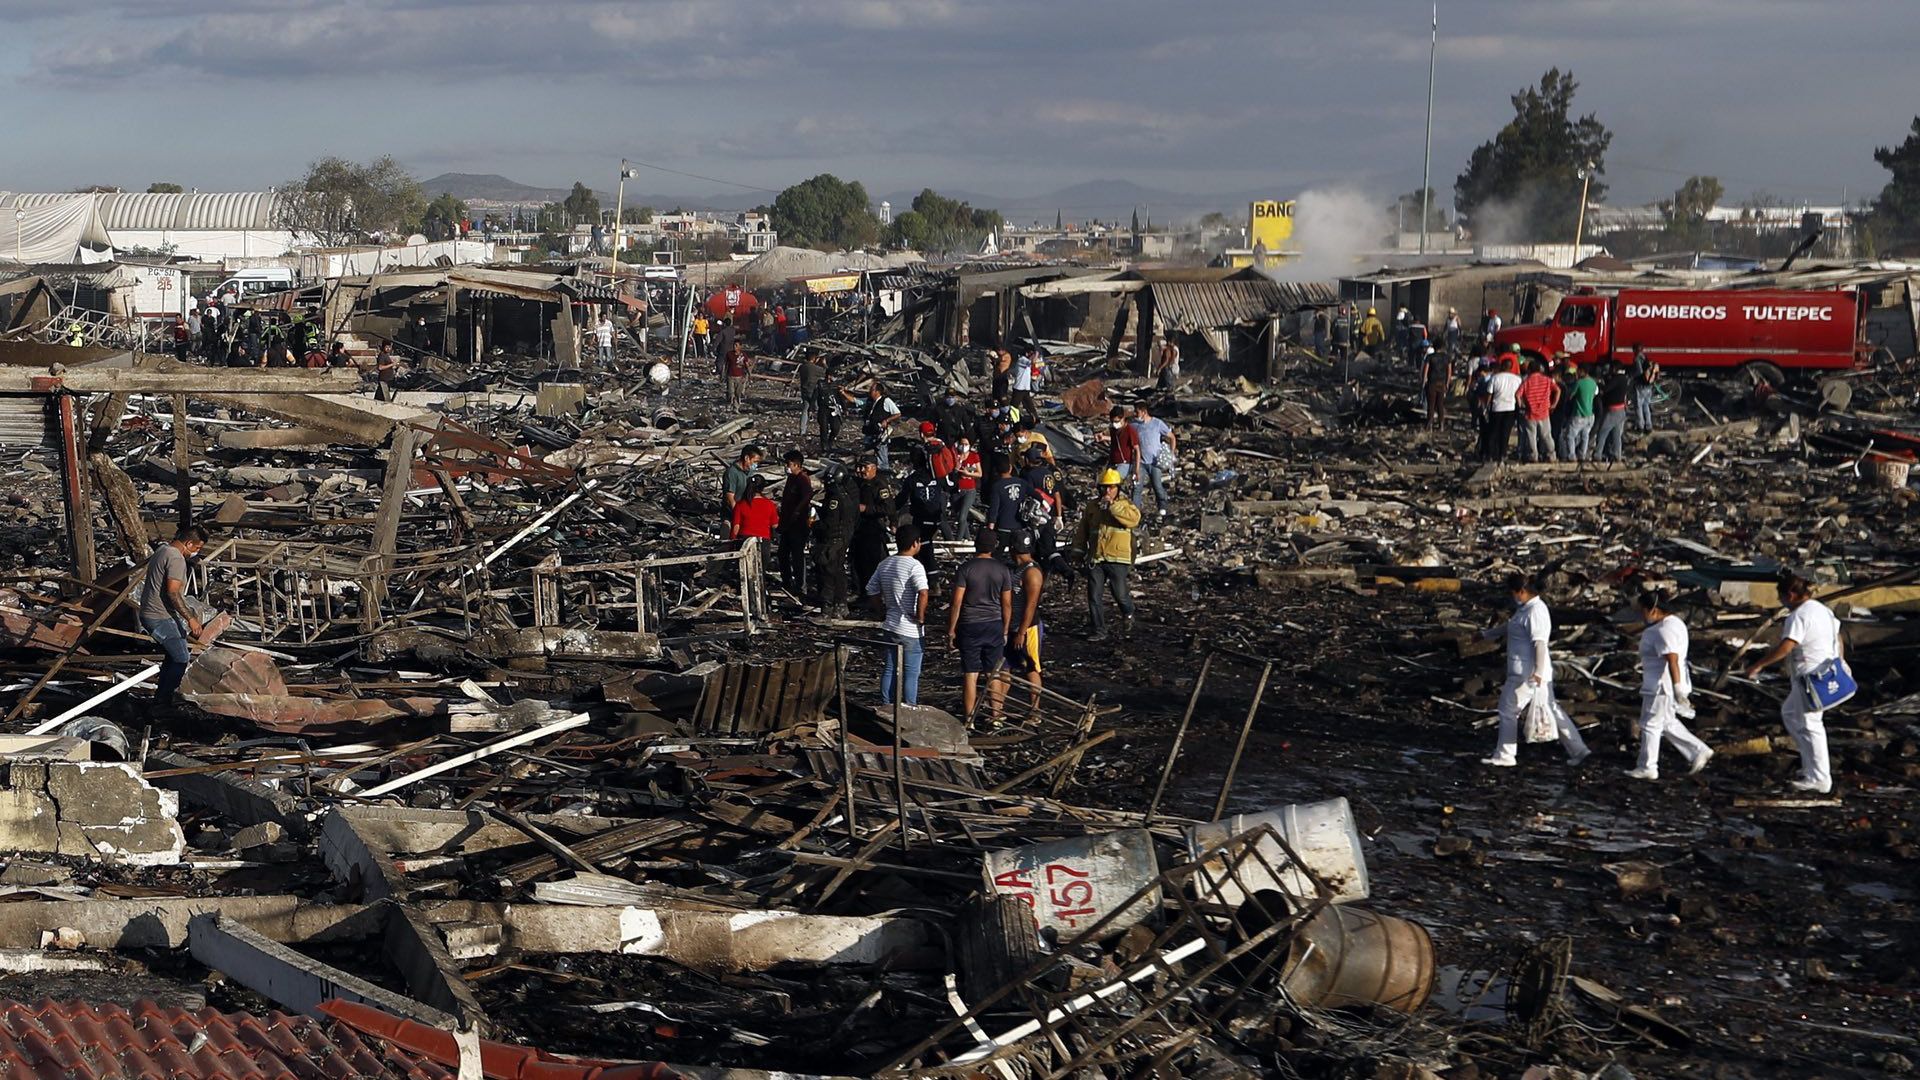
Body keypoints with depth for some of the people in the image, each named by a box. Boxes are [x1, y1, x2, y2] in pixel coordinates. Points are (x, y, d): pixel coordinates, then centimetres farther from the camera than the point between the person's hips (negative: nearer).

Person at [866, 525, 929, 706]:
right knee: (911, 673, 3)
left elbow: (872, 592, 12)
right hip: (910, 630, -7)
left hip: (890, 626, 7)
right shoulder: (914, 566, -17)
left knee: (889, 670, 14)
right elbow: (923, 593, -31)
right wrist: (920, 617, -18)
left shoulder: (884, 564, 6)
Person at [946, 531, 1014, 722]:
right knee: (994, 674, 8)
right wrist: (1005, 631, 12)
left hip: (970, 627, -2)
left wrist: (951, 630, -2)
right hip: (994, 626, 2)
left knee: (970, 674, 2)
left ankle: (969, 720, 5)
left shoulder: (965, 569, -8)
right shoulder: (1003, 570, 0)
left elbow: (956, 602, -9)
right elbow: (1007, 604, 3)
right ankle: (996, 718, 11)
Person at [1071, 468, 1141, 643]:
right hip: (1095, 559, 4)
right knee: (1094, 597, 1)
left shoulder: (1125, 505, 2)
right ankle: (1099, 631, 11)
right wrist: (1078, 550, 15)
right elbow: (1082, 531, 20)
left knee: (1120, 594, -3)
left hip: (1117, 559, -4)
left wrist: (1113, 506, -23)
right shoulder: (1092, 508, 13)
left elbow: (1134, 518, -21)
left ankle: (1127, 614, 31)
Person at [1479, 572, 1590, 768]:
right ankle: (1578, 750, 11)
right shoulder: (1526, 609, 14)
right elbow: (1510, 627, 32)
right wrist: (1487, 634, 42)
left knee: (1508, 711, 1)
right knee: (1551, 710, 11)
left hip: (1527, 674, -10)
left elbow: (1540, 643, -24)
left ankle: (1504, 756, 8)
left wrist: (1538, 672, -28)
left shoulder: (1535, 611, -17)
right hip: (1525, 672, 10)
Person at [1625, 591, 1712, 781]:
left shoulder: (1664, 631, -22)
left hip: (1661, 686, -10)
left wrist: (1678, 690, -30)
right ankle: (1698, 751, 18)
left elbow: (1673, 661, -28)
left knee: (1650, 725, 1)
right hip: (1662, 685, 10)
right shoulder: (1673, 621, 10)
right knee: (1667, 723, 18)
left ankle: (1647, 768, 10)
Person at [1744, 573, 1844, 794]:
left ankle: (1819, 779, -2)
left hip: (1810, 677, -10)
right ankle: (1812, 764, 23)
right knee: (1789, 712, 21)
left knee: (1809, 725, -3)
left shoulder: (1798, 616, -17)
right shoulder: (1824, 610, 13)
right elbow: (1839, 641, 20)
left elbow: (1785, 647, -27)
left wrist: (1758, 665, -24)